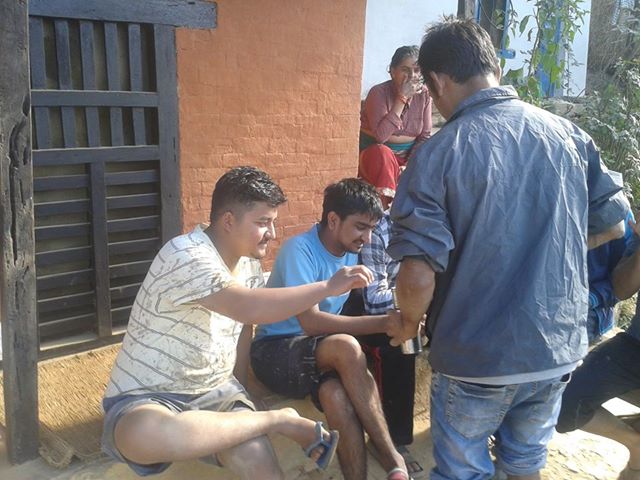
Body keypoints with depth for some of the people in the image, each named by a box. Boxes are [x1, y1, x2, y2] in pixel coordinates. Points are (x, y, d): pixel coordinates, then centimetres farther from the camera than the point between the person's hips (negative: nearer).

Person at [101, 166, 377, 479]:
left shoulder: (249, 261, 4)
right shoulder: (186, 256, -23)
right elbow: (250, 309, -34)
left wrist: (237, 394, 8)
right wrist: (329, 286, -26)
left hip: (215, 392, 4)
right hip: (146, 398, -3)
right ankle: (282, 420, -25)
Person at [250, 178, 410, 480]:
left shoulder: (351, 254, 3)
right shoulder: (300, 249, -19)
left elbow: (336, 317, 7)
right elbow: (310, 321, -29)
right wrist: (383, 323, -31)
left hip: (318, 354, 5)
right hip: (275, 352, -5)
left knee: (336, 395, -33)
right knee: (346, 347, -35)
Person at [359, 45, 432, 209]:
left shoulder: (424, 95, -3)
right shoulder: (379, 92, -16)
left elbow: (424, 137, -2)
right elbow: (380, 135, -30)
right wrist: (402, 98, -28)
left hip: (408, 156, 4)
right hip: (375, 156, -4)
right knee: (382, 153, -36)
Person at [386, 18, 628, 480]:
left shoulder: (439, 153, -17)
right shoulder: (568, 133, -3)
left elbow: (418, 276, -23)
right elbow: (613, 225, 7)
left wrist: (409, 323, -2)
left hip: (477, 357, -4)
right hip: (558, 348, 5)